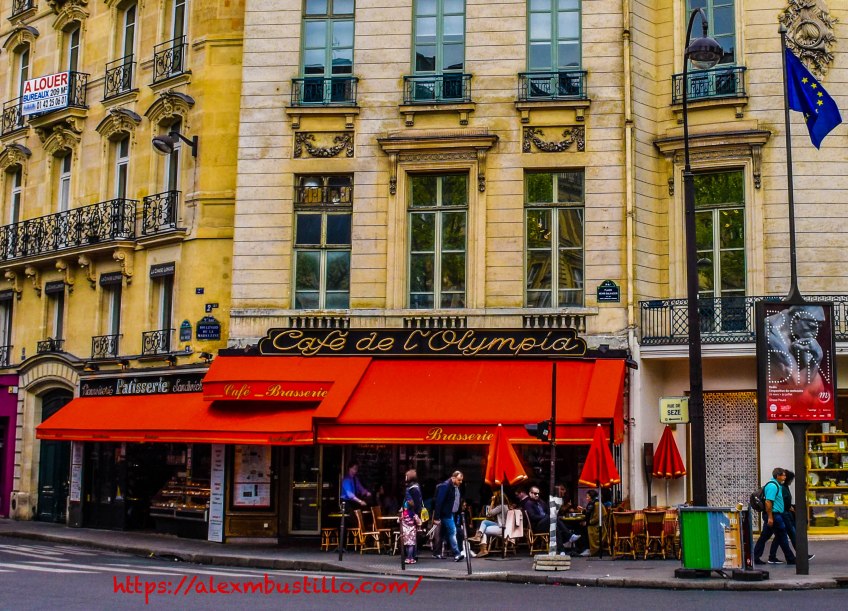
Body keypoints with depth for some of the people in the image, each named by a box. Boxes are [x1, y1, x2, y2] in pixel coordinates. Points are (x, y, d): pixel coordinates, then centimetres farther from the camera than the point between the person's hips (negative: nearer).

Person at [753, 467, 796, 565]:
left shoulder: (775, 485, 17)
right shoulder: (773, 486, -16)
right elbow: (768, 502, -23)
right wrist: (770, 517, -25)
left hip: (774, 515, 10)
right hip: (774, 515, -10)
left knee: (764, 537, 9)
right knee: (782, 537, -1)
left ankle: (755, 558, 10)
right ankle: (790, 559, 6)